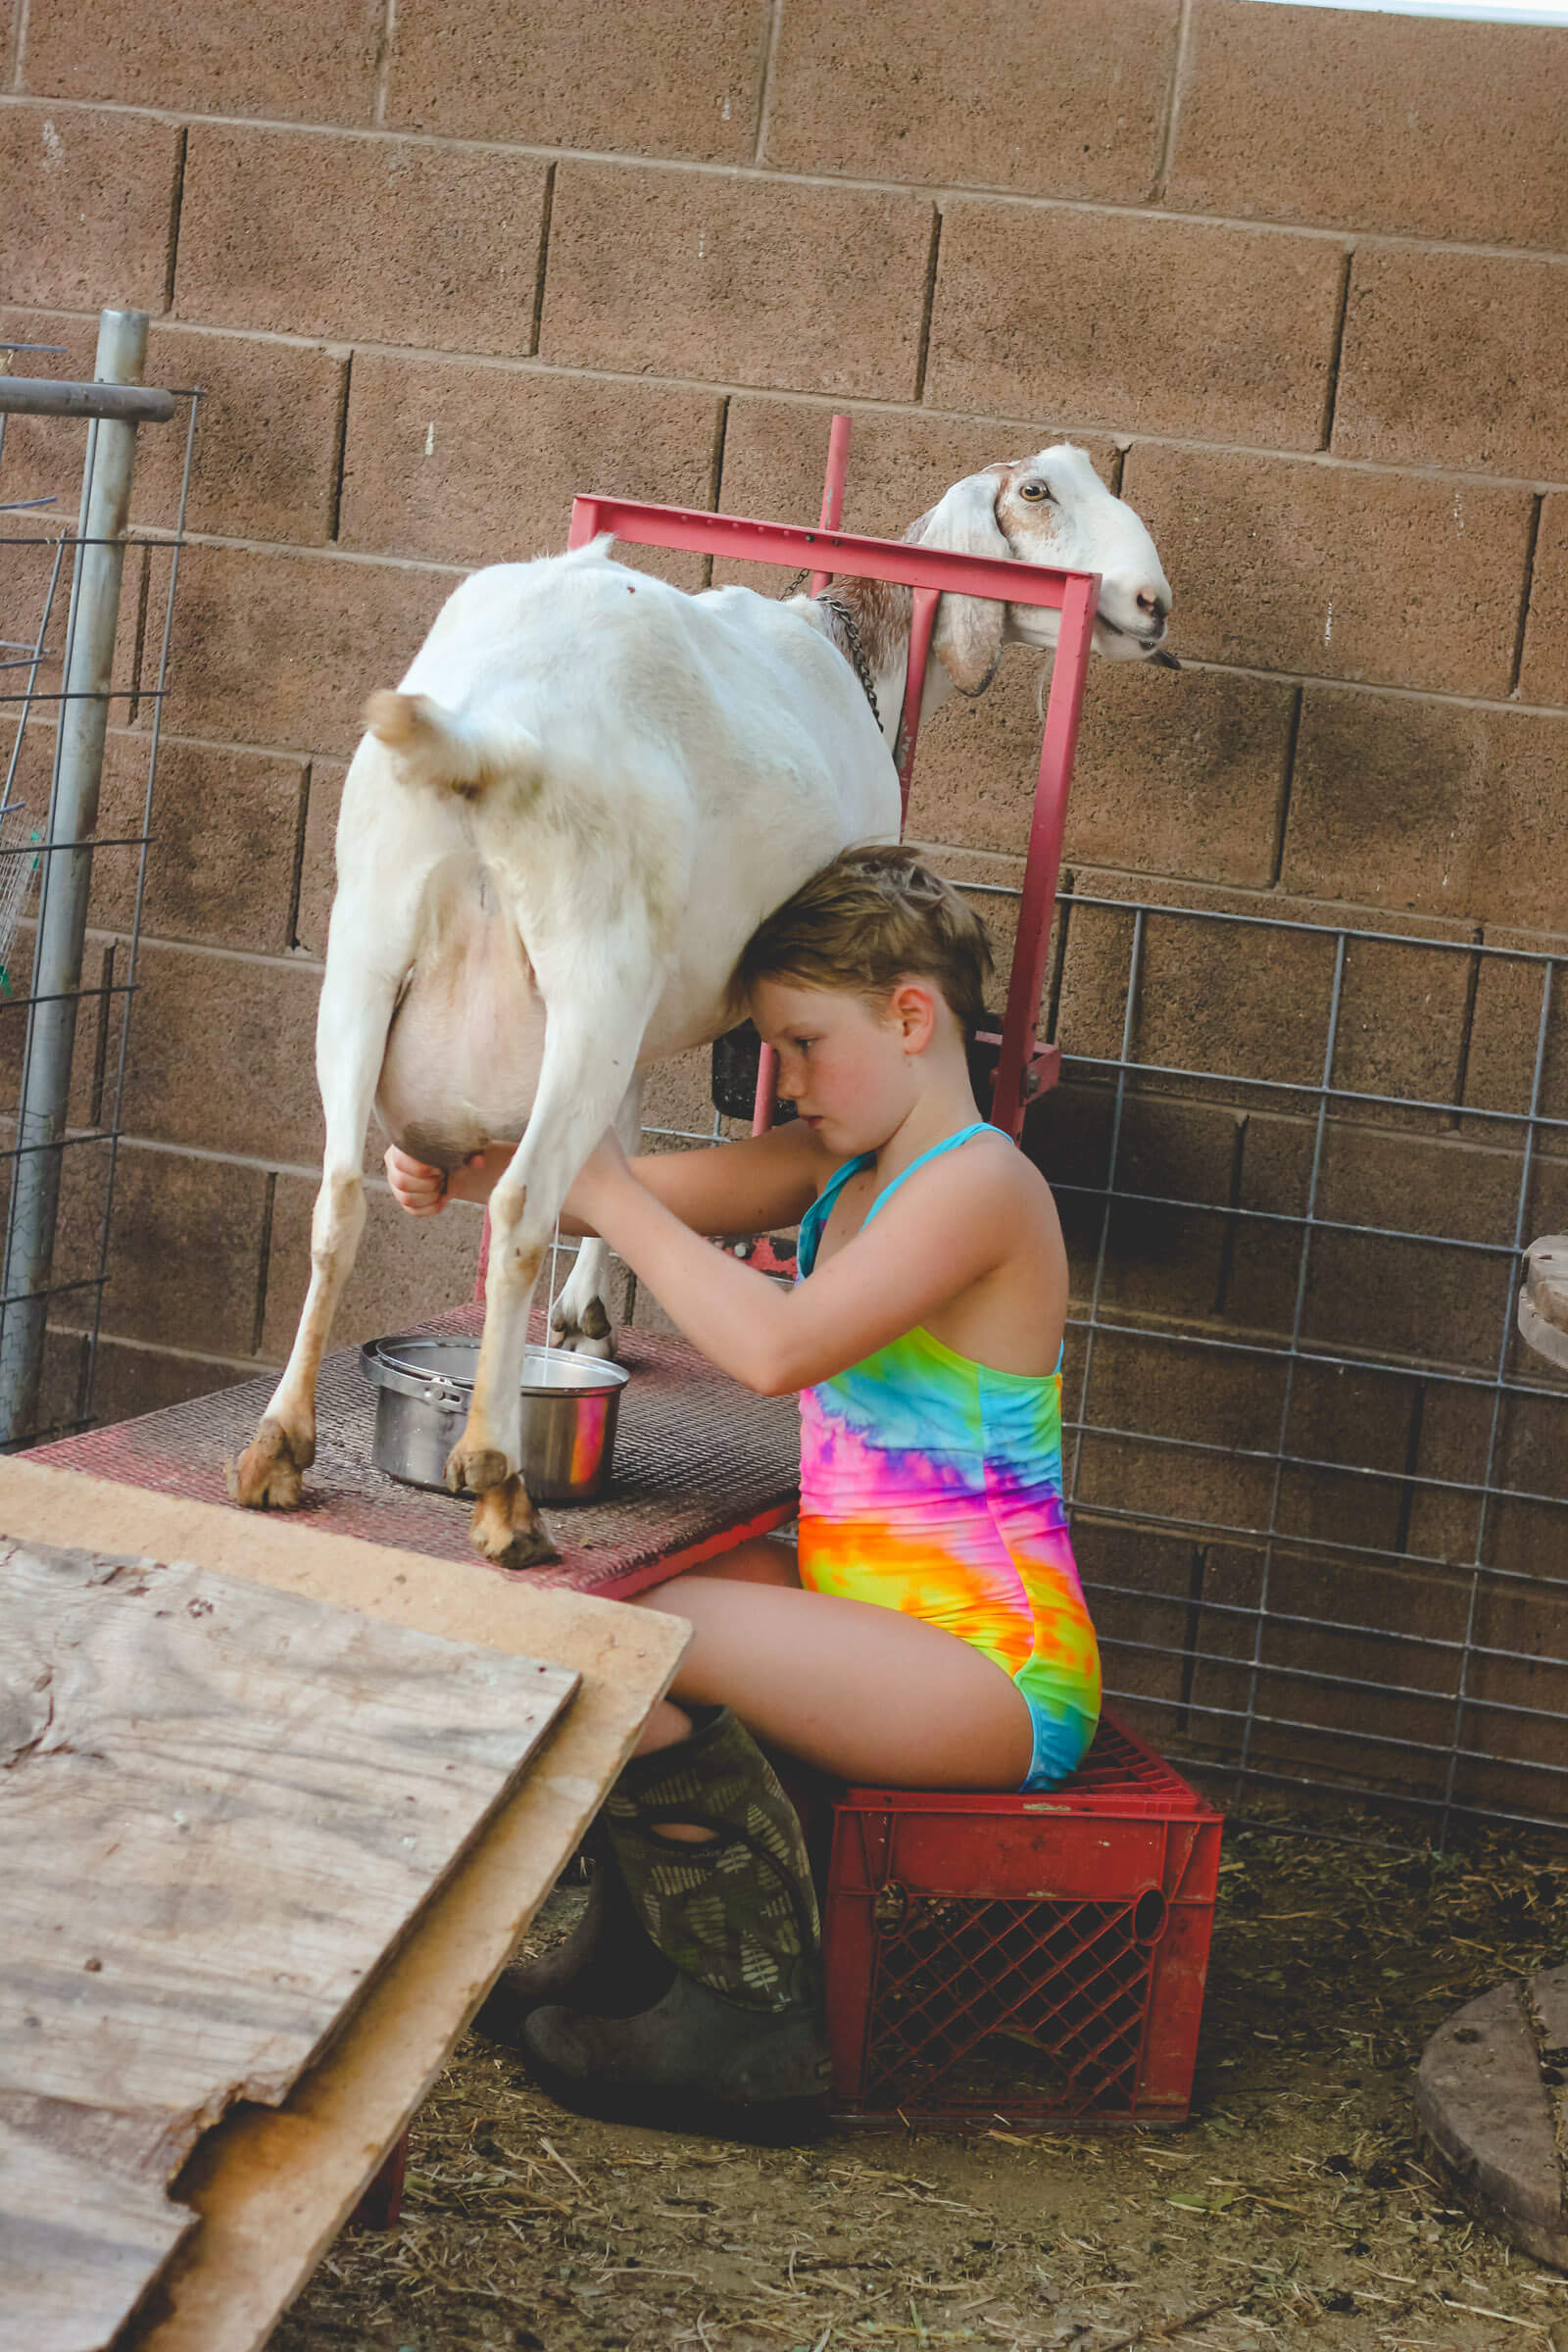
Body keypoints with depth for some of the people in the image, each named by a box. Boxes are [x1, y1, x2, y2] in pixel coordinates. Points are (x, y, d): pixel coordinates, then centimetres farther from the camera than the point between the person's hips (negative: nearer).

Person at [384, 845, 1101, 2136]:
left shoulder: (979, 1184, -18)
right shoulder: (840, 1167, 11)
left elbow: (777, 1346, -30)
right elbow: (655, 1192, 7)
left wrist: (607, 1193, -22)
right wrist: (477, 1168, -11)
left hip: (995, 1670, -10)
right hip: (879, 1615, 10)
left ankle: (755, 2021, -11)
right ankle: (628, 1951, 19)